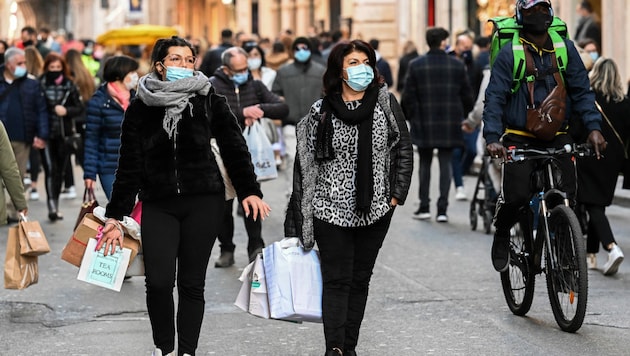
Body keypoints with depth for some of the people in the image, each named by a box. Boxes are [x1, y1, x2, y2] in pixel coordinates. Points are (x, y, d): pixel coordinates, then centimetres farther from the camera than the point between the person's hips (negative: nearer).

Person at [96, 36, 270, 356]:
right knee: (158, 282, -10)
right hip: (158, 205, 0)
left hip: (203, 202, 0)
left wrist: (249, 190, -5)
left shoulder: (209, 101, 2)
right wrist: (115, 215, 4)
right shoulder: (140, 108, 3)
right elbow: (129, 165, 5)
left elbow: (234, 147, 5)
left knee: (191, 283, 2)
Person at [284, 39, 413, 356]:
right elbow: (305, 162, 1)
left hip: (374, 210, 2)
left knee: (360, 279, 9)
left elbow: (403, 149, 6)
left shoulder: (386, 103, 2)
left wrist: (396, 194, -3)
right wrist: (300, 218, -1)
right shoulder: (321, 112, -1)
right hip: (331, 210, -2)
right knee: (336, 279, -7)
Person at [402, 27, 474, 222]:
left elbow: (408, 97, -3)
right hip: (449, 125, 0)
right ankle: (442, 209, 1)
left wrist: (412, 118, 9)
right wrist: (461, 117, 17)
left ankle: (424, 206, 11)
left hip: (424, 125, 0)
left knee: (425, 164, 12)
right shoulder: (457, 65, -1)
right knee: (446, 164, 4)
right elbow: (467, 96, 3)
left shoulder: (416, 65, -4)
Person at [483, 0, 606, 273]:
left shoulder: (565, 48, 5)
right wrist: (492, 138, -21)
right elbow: (495, 98, -8)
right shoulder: (509, 53, -5)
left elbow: (581, 91, 6)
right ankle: (502, 235, 14)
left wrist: (593, 127, -7)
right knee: (516, 194, -17)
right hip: (519, 138, -3)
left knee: (566, 197, -9)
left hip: (556, 137, 3)